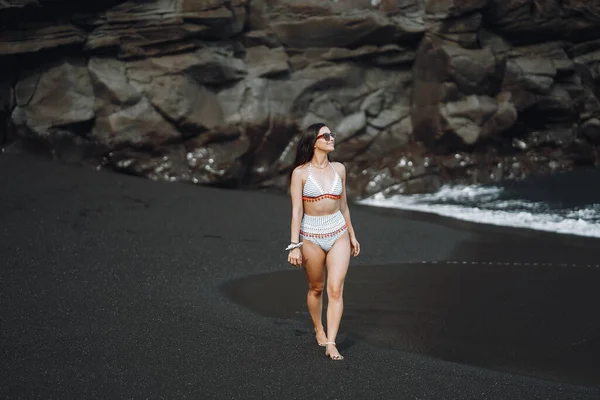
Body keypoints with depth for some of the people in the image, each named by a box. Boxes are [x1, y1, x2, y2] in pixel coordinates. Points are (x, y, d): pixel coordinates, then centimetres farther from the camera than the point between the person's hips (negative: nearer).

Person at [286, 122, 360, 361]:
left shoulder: (339, 169, 4)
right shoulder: (300, 173, -8)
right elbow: (296, 211, -10)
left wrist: (352, 235, 18)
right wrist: (294, 245, -14)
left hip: (338, 234, 3)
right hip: (311, 236, -2)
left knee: (336, 290, -9)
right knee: (316, 288, 13)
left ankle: (331, 344, -10)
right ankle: (319, 330, 36)